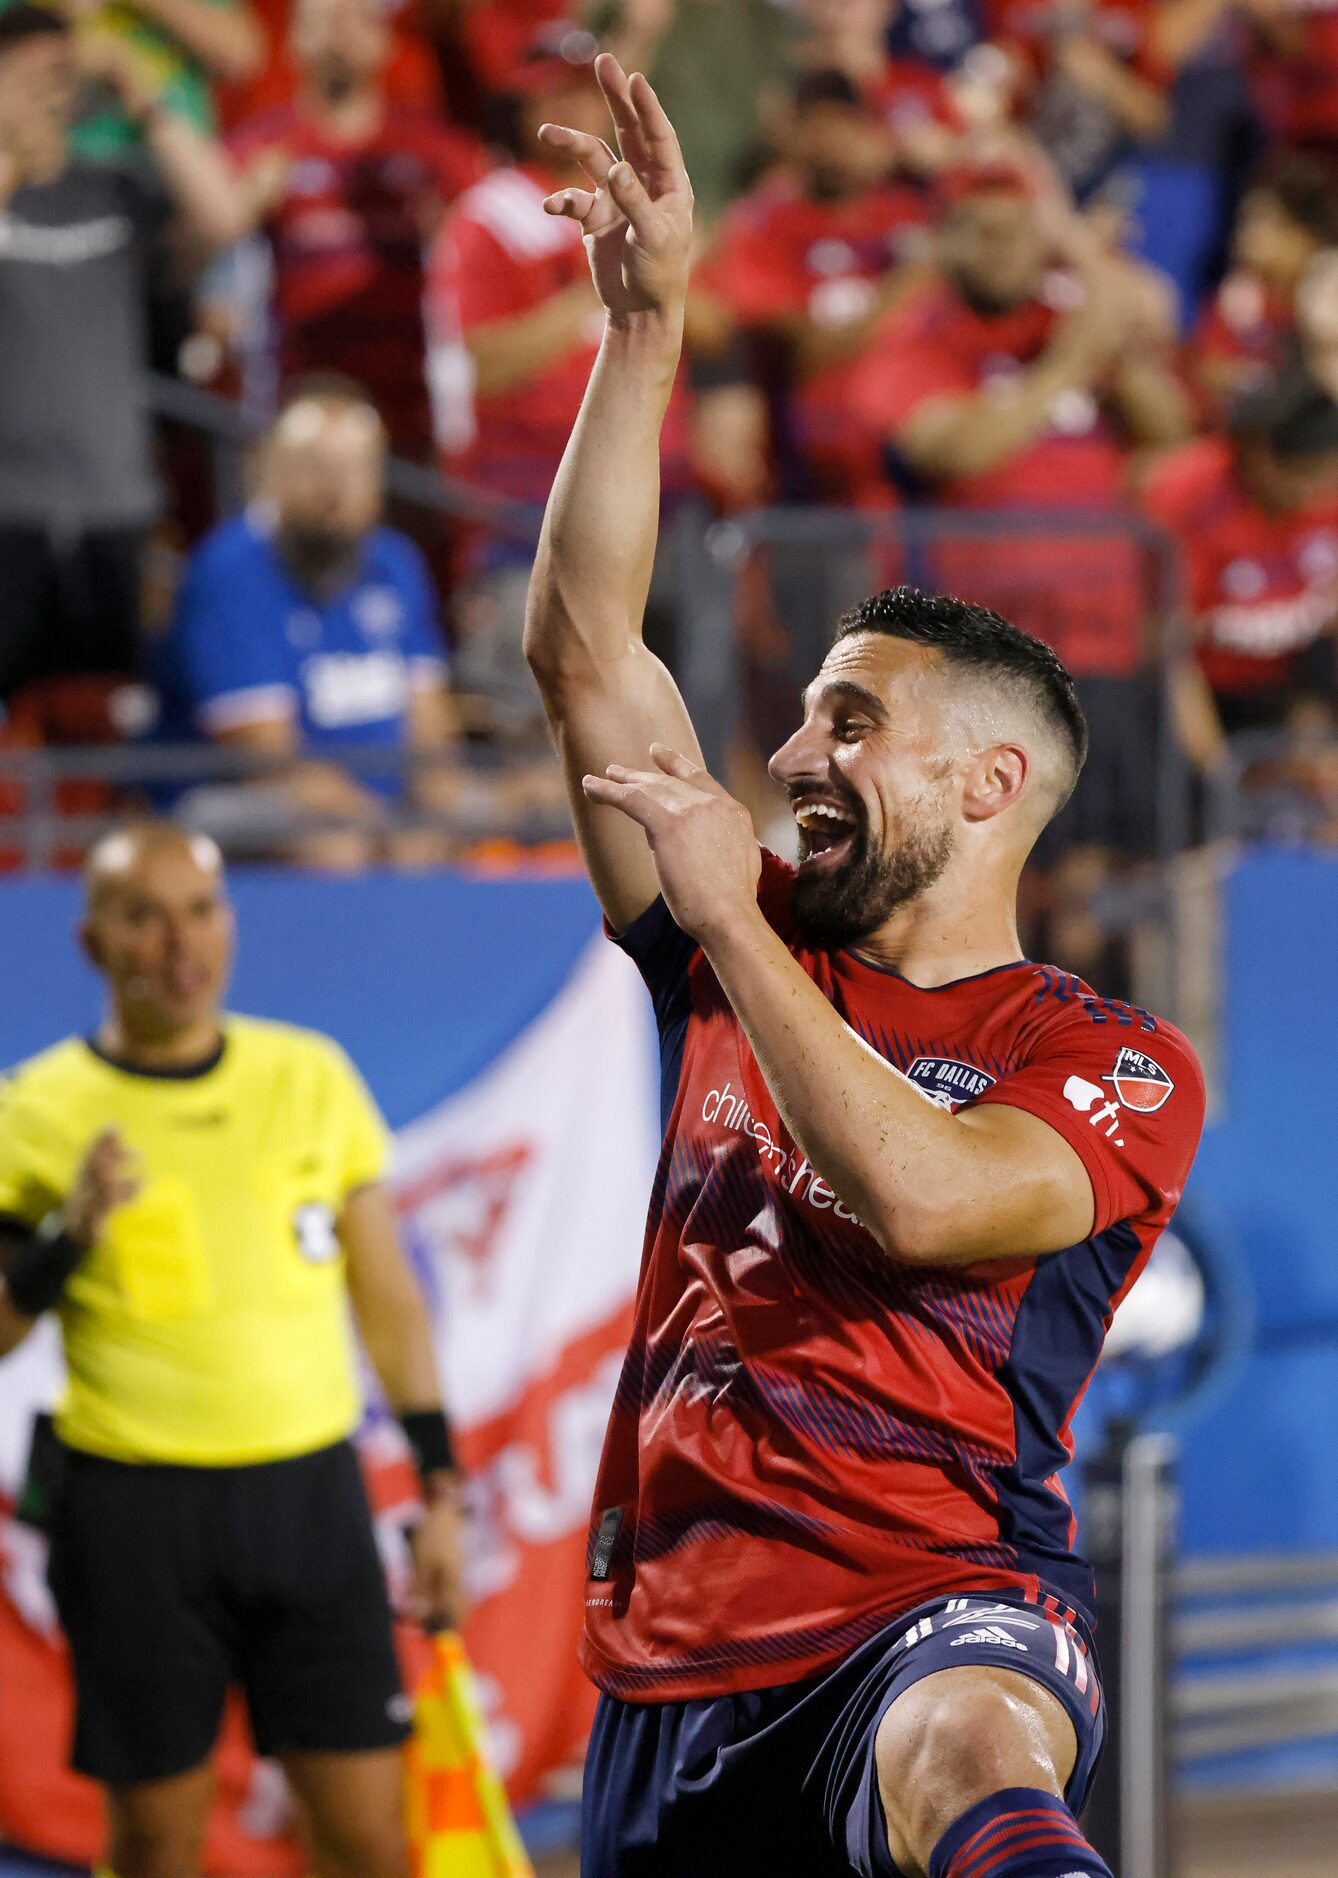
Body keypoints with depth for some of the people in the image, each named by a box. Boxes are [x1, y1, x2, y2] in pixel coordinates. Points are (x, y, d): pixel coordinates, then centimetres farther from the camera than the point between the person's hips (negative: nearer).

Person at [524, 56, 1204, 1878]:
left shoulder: (1114, 1066, 2)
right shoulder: (743, 961, 17)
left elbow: (916, 1195, -18)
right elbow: (584, 646, 14)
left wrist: (730, 921, -11)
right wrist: (647, 320, 9)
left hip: (936, 1606, -6)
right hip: (669, 1662, 6)